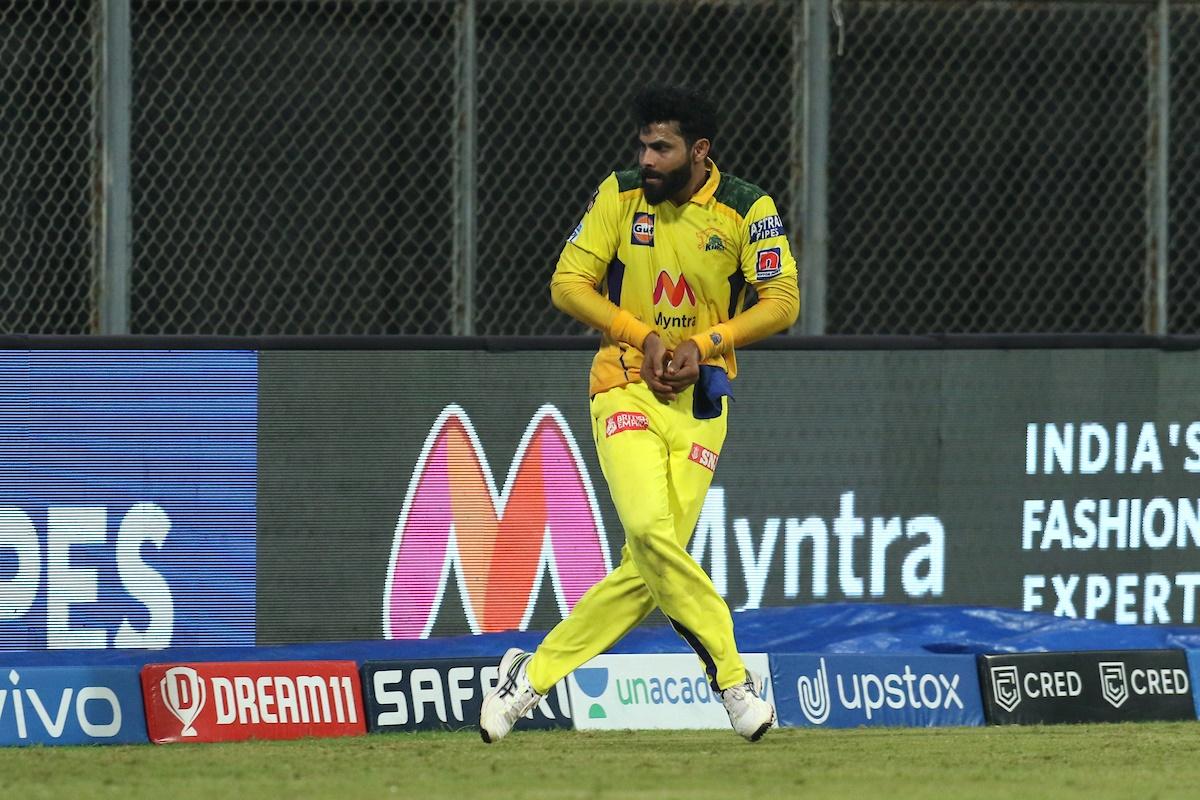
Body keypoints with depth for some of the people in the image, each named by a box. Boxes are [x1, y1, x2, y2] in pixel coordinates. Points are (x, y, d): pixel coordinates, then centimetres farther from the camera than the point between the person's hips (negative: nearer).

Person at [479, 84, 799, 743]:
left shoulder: (747, 210, -3)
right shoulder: (620, 196, -1)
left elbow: (782, 299, -5)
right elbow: (568, 283, 0)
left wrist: (704, 344, -17)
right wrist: (643, 335, -11)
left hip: (699, 400, 1)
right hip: (625, 386, -1)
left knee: (648, 569, -5)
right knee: (649, 530, -25)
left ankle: (532, 676, 8)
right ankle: (731, 676, -16)